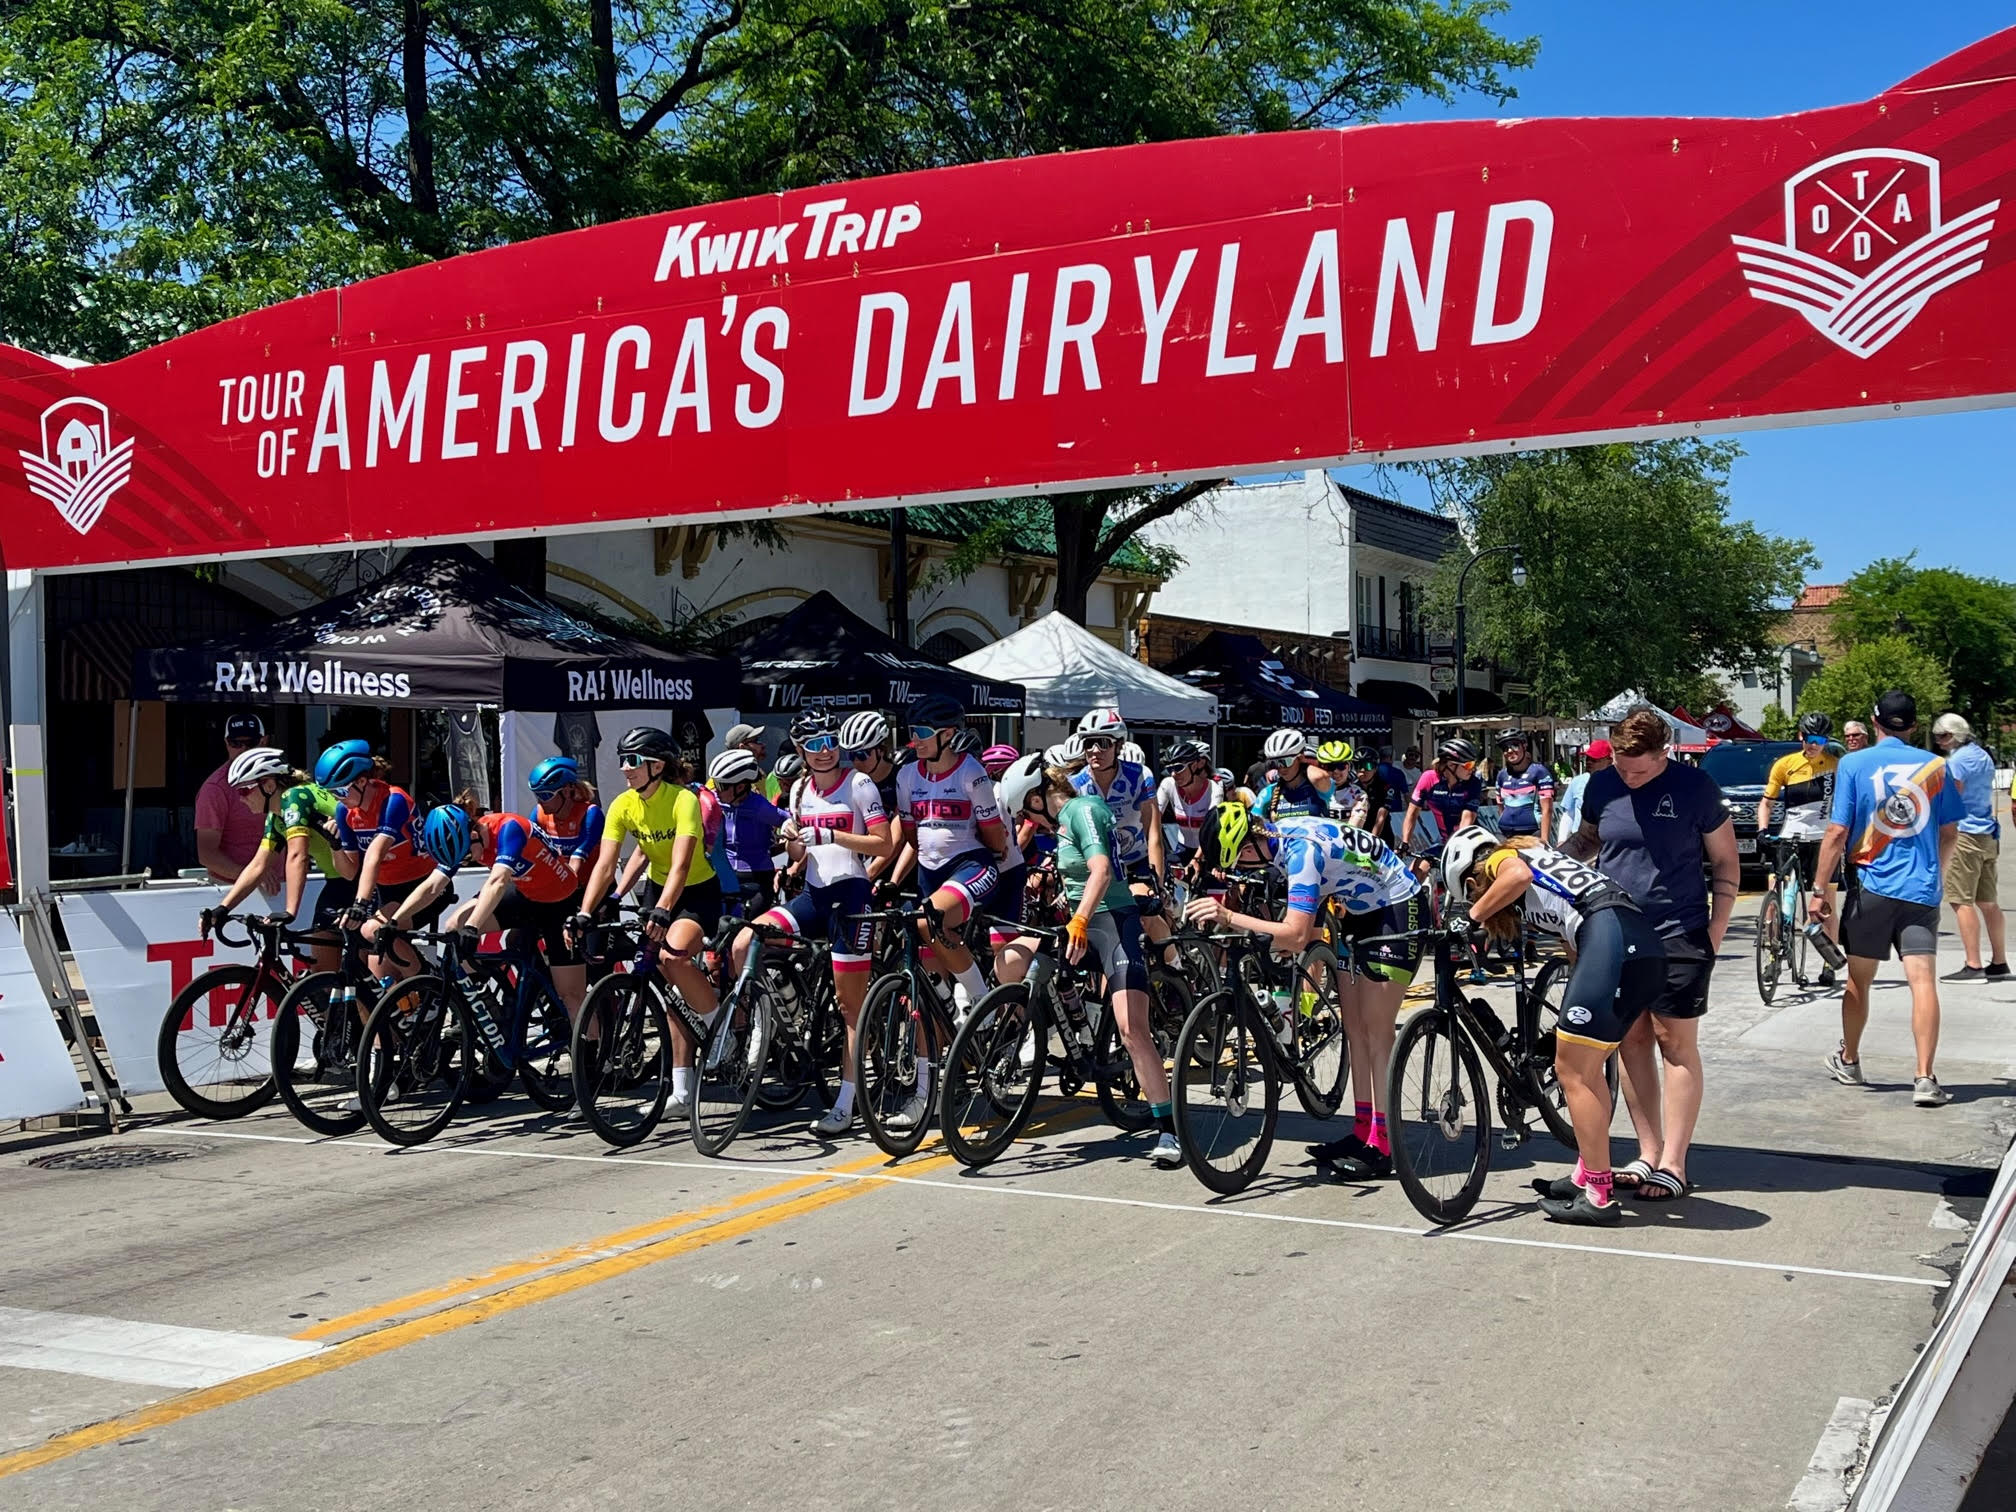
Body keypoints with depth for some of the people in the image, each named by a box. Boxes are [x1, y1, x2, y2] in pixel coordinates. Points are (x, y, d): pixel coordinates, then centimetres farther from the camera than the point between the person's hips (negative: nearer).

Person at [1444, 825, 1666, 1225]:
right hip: (1646, 947, 9)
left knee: (1572, 1072, -2)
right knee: (1586, 1069, 21)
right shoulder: (1535, 855, 34)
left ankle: (1598, 1197, 0)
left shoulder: (1499, 860, 11)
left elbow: (1519, 875, -16)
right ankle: (1587, 1175, 30)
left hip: (1610, 935, -9)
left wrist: (1471, 918, -4)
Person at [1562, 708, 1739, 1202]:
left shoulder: (1695, 787, -8)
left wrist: (1717, 929, -7)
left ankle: (1673, 1166, 3)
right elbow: (1588, 839, 18)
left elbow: (1726, 862, -1)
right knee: (1632, 1041, 7)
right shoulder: (1602, 785, 2)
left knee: (1675, 1043, 0)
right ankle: (1648, 1155, 16)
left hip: (1678, 937, -4)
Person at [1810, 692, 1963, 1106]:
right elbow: (1949, 832, 10)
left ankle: (1849, 1061, 30)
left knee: (1858, 980, 14)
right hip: (1922, 890, 1)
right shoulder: (1935, 766, 3)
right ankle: (1925, 1079, -13)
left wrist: (1820, 890, -3)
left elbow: (1837, 832, -8)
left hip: (1870, 887, -1)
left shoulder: (1854, 764, -4)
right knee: (1923, 981, -5)